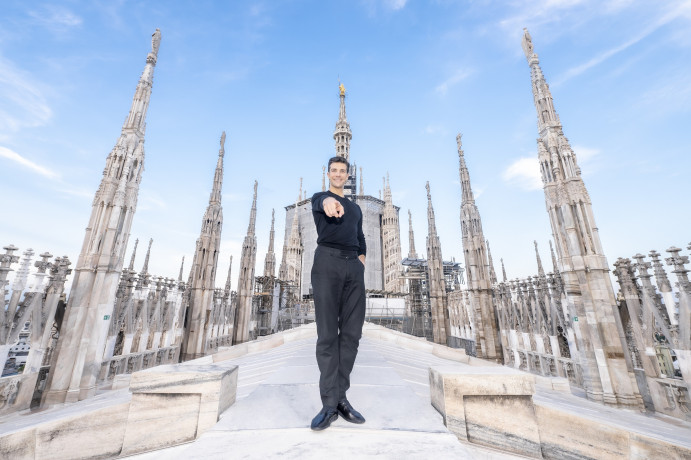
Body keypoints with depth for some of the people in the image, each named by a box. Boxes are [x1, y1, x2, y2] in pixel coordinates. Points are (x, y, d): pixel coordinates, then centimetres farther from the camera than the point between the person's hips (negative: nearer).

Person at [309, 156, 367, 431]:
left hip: (354, 266, 5)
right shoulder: (320, 198, 11)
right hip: (327, 262, -5)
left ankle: (341, 397, 9)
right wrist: (328, 202, -39)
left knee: (351, 333, 0)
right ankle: (330, 404, 0)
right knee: (327, 334, -6)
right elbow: (320, 202, -15)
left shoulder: (355, 208, 28)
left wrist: (362, 257, 9)